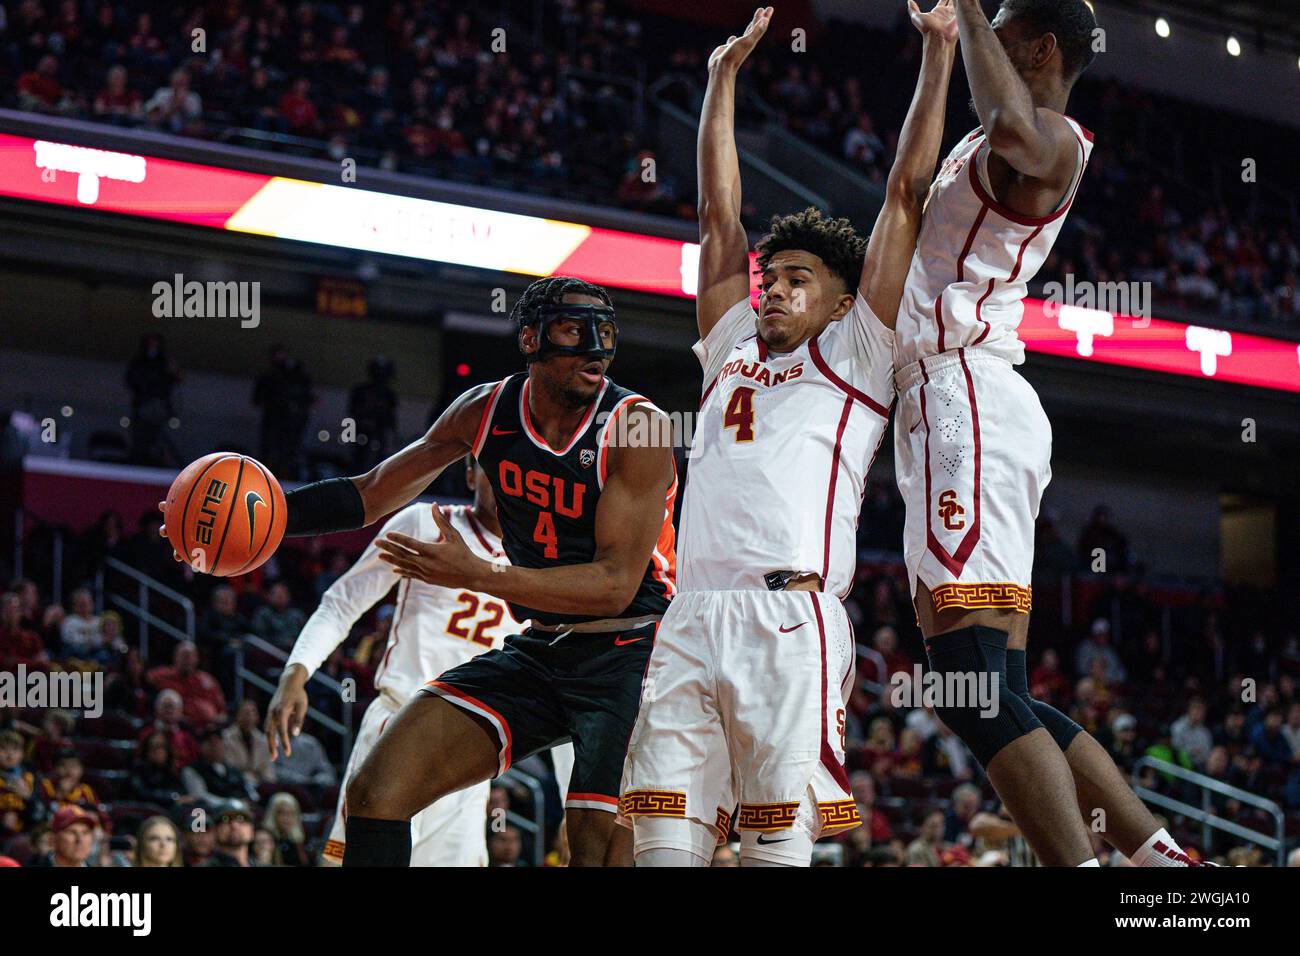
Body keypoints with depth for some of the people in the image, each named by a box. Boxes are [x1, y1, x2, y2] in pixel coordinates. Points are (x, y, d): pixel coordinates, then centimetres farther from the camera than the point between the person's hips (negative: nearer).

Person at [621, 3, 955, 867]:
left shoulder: (855, 357, 15)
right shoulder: (734, 349, 27)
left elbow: (906, 197, 13)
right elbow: (719, 215, 30)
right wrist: (725, 76, 31)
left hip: (789, 618, -4)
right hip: (693, 621, 4)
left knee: (780, 842, -9)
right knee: (666, 840, -5)